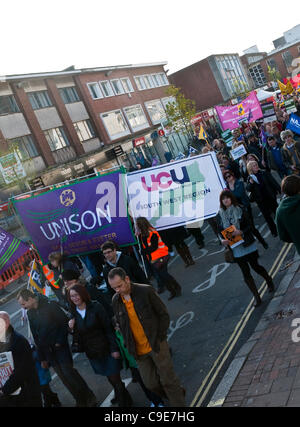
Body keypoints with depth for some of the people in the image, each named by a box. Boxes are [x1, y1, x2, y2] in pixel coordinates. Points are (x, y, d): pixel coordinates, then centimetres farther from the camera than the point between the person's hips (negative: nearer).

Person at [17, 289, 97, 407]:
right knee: (64, 378, 5)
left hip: (60, 347, -5)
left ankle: (89, 399, 7)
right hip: (48, 352, 5)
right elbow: (35, 336, 11)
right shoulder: (30, 313, 7)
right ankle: (81, 401, 17)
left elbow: (65, 322, -10)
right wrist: (42, 358, 11)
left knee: (69, 372, -9)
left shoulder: (50, 305, -11)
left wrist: (60, 342, -13)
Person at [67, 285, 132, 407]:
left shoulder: (96, 307, -13)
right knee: (111, 379, 16)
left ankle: (123, 402, 17)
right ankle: (126, 400, 37)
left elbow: (108, 327, -13)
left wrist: (114, 348, -16)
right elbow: (77, 334, 8)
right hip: (92, 353, 4)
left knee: (115, 379, -2)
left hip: (106, 349, -4)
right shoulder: (74, 313, 1)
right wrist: (71, 327, -13)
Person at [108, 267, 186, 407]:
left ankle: (179, 402, 26)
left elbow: (164, 314, -6)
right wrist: (129, 346, 4)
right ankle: (178, 393, 34)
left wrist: (159, 339, -8)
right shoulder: (115, 301, -1)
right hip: (139, 351, 4)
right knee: (151, 383, 9)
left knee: (168, 379, 3)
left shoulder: (146, 291, -14)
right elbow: (120, 324, 11)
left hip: (156, 345, -4)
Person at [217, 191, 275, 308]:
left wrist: (241, 232, -26)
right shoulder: (220, 215, -1)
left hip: (248, 245, -2)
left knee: (254, 266, 10)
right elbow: (220, 231, 4)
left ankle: (269, 280, 42)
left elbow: (250, 226, -8)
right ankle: (257, 297, 17)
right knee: (245, 273, 6)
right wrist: (222, 240, -15)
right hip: (235, 248, 2)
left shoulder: (240, 210, -8)